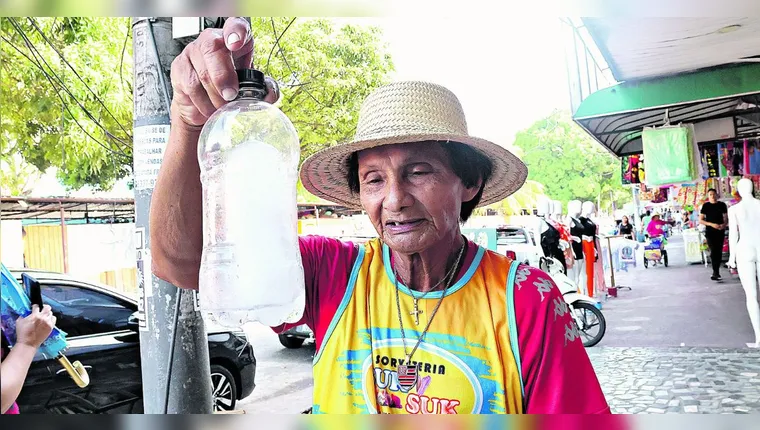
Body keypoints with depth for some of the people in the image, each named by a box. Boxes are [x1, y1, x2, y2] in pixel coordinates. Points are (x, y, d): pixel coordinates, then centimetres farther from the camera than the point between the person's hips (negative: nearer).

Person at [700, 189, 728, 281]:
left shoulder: (722, 205, 6)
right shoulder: (705, 206, 0)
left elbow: (726, 218, 12)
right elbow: (701, 220, -1)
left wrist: (724, 224, -10)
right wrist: (712, 224, -16)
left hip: (720, 231, 3)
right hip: (710, 232, -2)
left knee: (719, 251, 4)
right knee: (713, 251, -10)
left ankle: (716, 272, 14)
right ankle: (716, 272, -12)